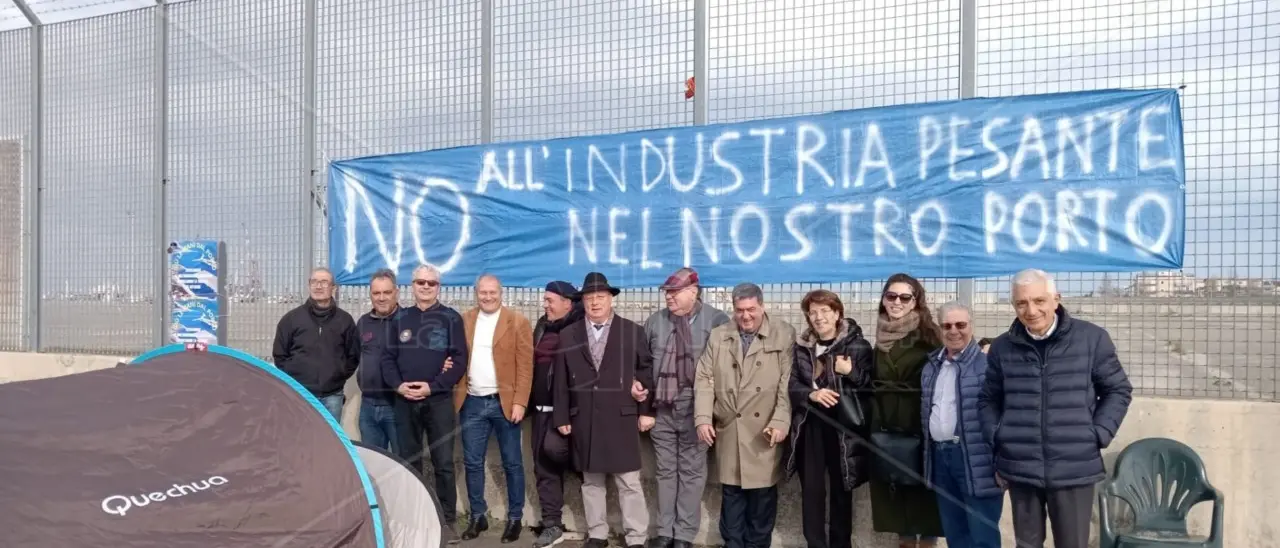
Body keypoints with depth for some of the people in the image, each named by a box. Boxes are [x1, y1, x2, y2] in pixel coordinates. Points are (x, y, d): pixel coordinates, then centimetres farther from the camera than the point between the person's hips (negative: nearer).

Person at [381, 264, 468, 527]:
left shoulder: (451, 318, 1)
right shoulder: (401, 319, 11)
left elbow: (459, 360, -5)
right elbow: (387, 357, 9)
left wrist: (432, 386, -14)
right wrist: (398, 385, -8)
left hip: (439, 401, -3)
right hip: (404, 402, 3)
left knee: (443, 463, 0)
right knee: (409, 462, 12)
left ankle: (447, 519, 9)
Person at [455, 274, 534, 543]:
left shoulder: (517, 321, -3)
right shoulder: (464, 321, 8)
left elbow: (525, 366, -6)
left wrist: (519, 402, -12)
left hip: (504, 402, -3)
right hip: (472, 403, 3)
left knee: (512, 463, 6)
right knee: (472, 463, 10)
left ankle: (515, 518, 18)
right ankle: (478, 516, 24)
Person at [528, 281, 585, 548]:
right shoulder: (542, 326, 12)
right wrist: (530, 401, 13)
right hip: (541, 406, 7)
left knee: (553, 447, -24)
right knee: (543, 466, 7)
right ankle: (552, 525, 17)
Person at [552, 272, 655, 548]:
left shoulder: (633, 331, 3)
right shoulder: (568, 335, 8)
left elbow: (646, 373, 2)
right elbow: (561, 380, 7)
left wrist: (646, 411, -2)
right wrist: (562, 417, 3)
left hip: (621, 419, -2)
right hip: (584, 420, 3)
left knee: (629, 481, 1)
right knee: (591, 481, 11)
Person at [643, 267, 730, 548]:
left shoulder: (717, 320, -6)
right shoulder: (655, 321, 8)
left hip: (695, 410, -3)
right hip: (662, 408, 4)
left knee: (691, 472, 5)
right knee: (664, 471, 11)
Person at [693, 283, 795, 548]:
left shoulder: (784, 335, -2)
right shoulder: (718, 336, 8)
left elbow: (788, 383, -6)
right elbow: (705, 380, 5)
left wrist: (780, 421, -14)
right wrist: (703, 418, -5)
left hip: (764, 432, -2)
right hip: (728, 431, 2)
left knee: (763, 496, 7)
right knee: (731, 495, 11)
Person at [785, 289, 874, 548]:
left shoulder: (857, 345, -2)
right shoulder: (801, 347, 6)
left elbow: (873, 387, -2)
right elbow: (791, 385, 4)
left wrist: (851, 372, -17)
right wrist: (811, 394, -14)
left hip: (843, 428, -2)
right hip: (810, 428, 2)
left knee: (841, 491, 9)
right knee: (811, 491, 4)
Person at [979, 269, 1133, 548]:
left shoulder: (1091, 338, -3)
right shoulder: (1002, 347, 3)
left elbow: (1118, 390, 6)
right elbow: (988, 399, 14)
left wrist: (1097, 435, -4)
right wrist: (997, 437, 1)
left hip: (1074, 469, -1)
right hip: (1019, 469, 2)